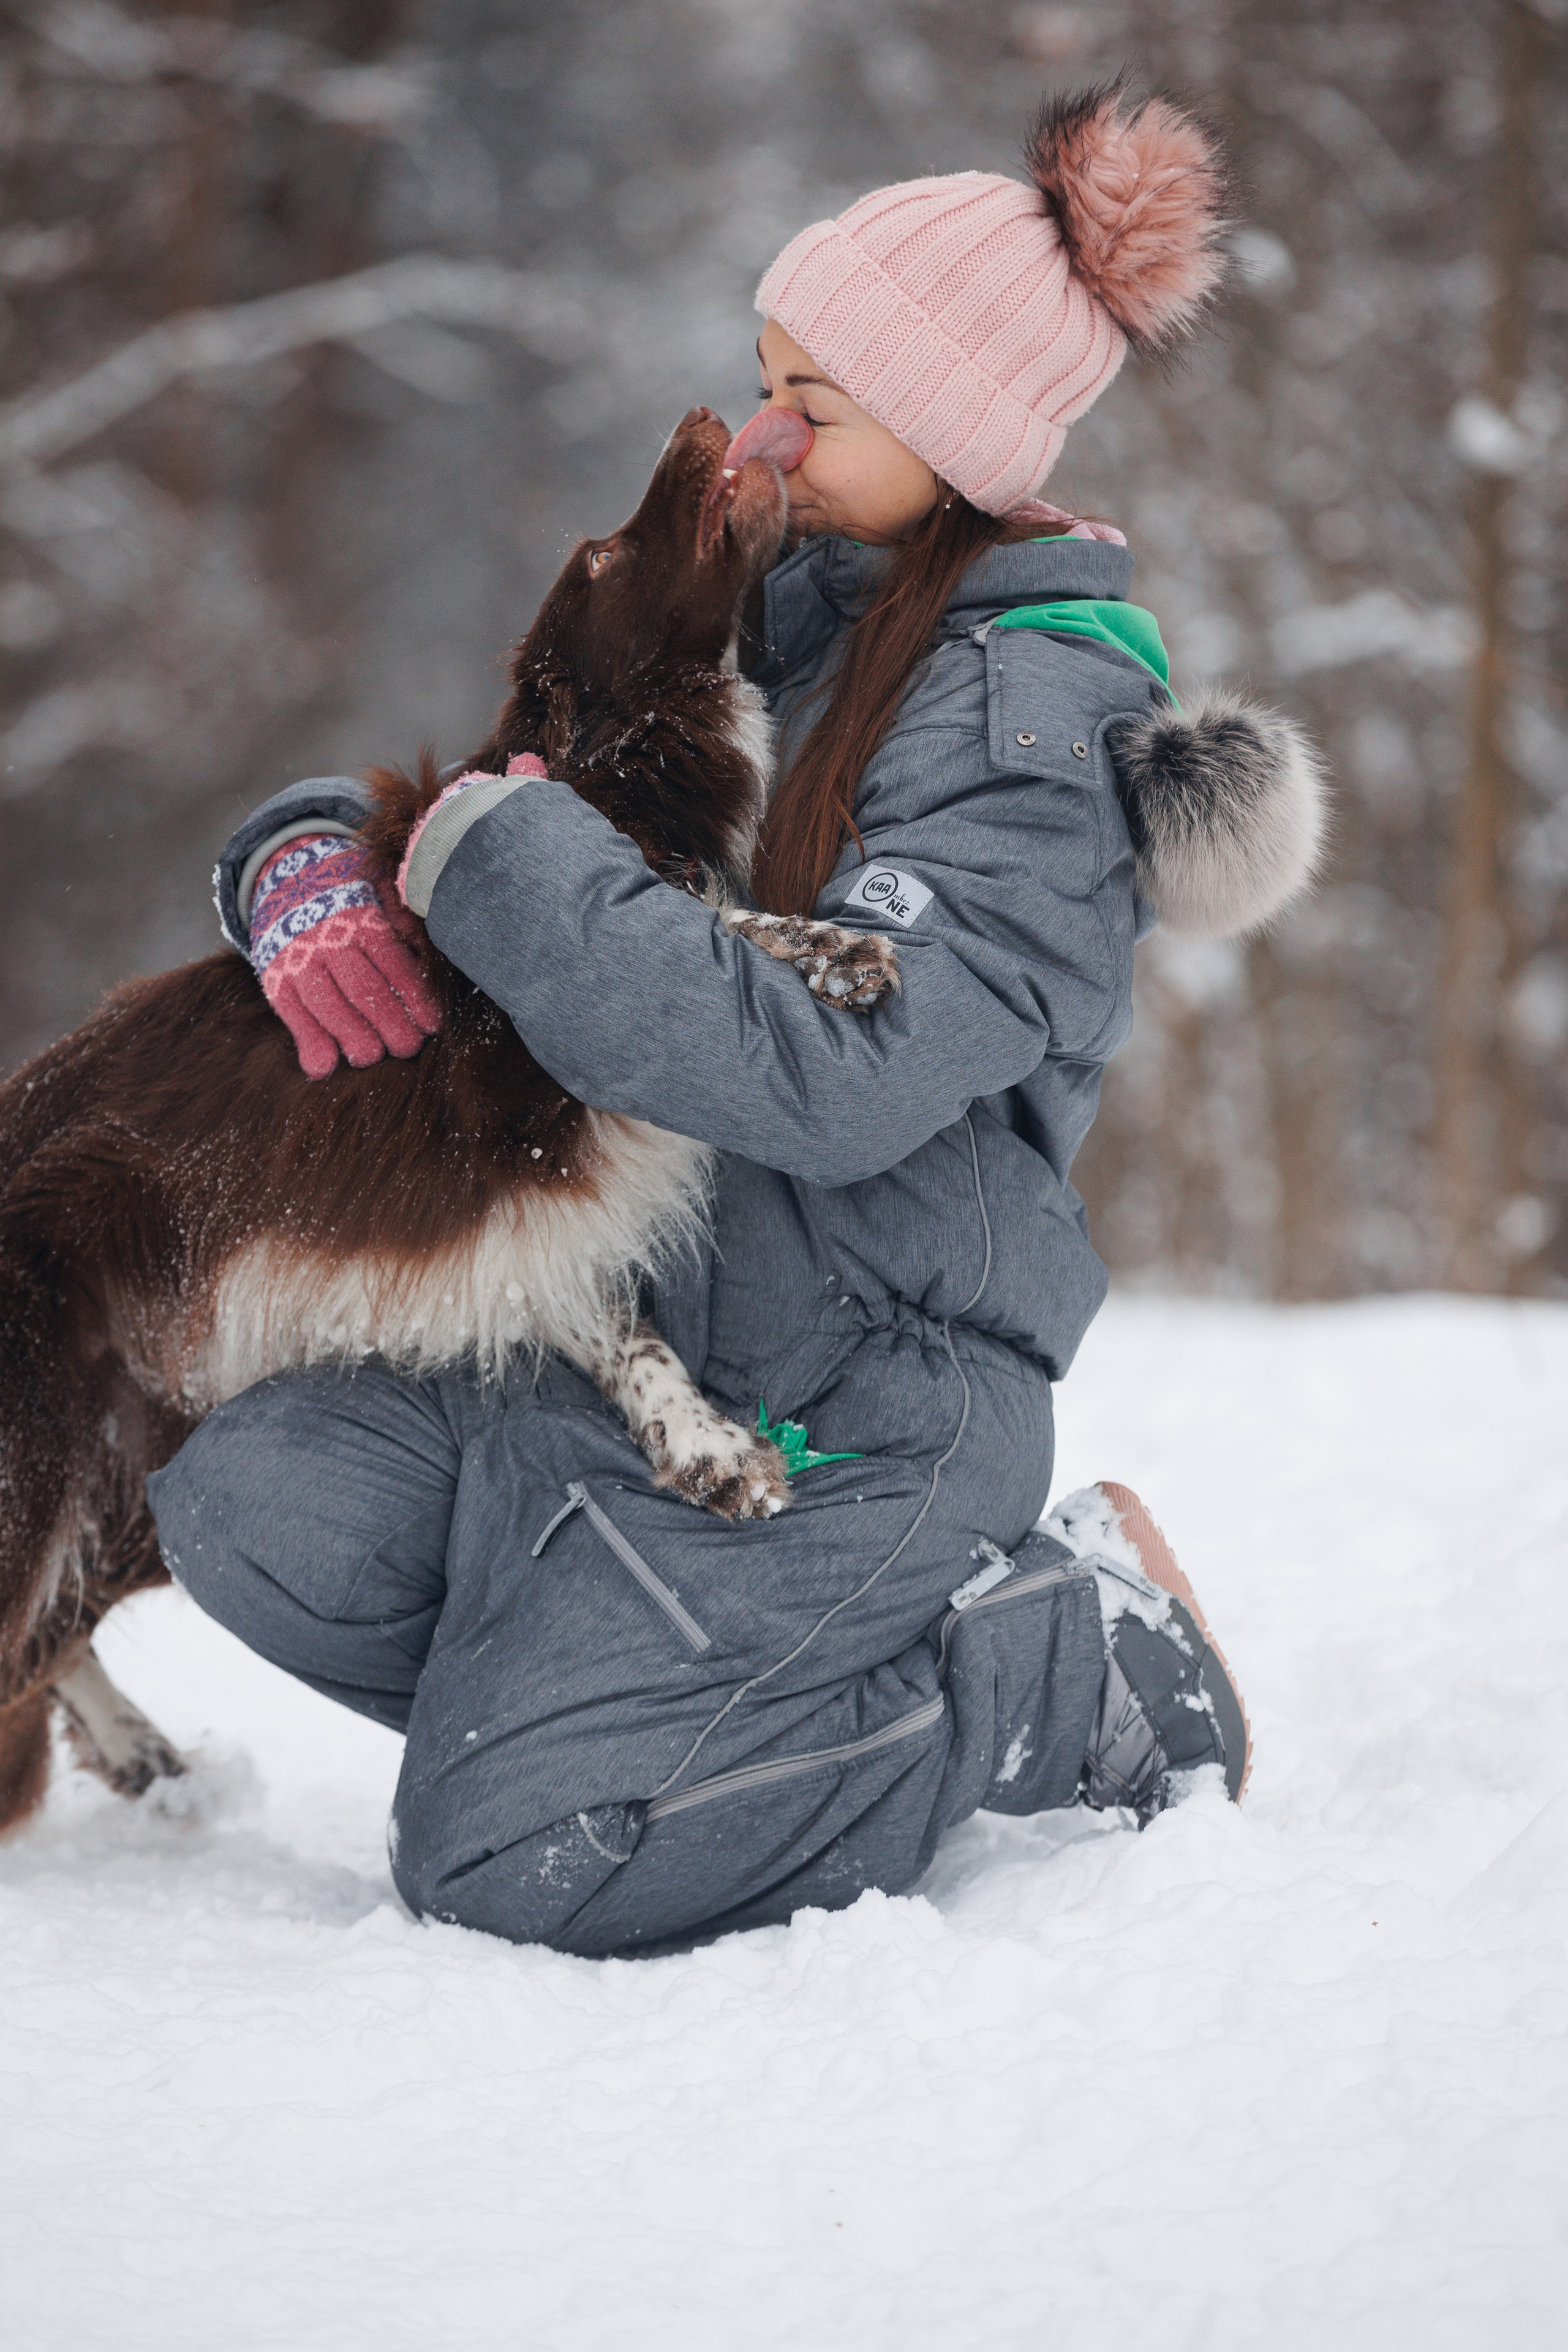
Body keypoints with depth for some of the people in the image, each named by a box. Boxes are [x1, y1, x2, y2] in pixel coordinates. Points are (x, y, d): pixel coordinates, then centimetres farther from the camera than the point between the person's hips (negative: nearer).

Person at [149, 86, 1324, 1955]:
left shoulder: (1038, 719, -16)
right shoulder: (764, 622, 10)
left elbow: (831, 1073, -30)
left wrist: (500, 856, -24)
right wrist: (309, 855, -9)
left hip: (863, 1411, -8)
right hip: (655, 1334, 8)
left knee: (498, 1854, -14)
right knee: (254, 1507, -8)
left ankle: (1070, 1662, 0)